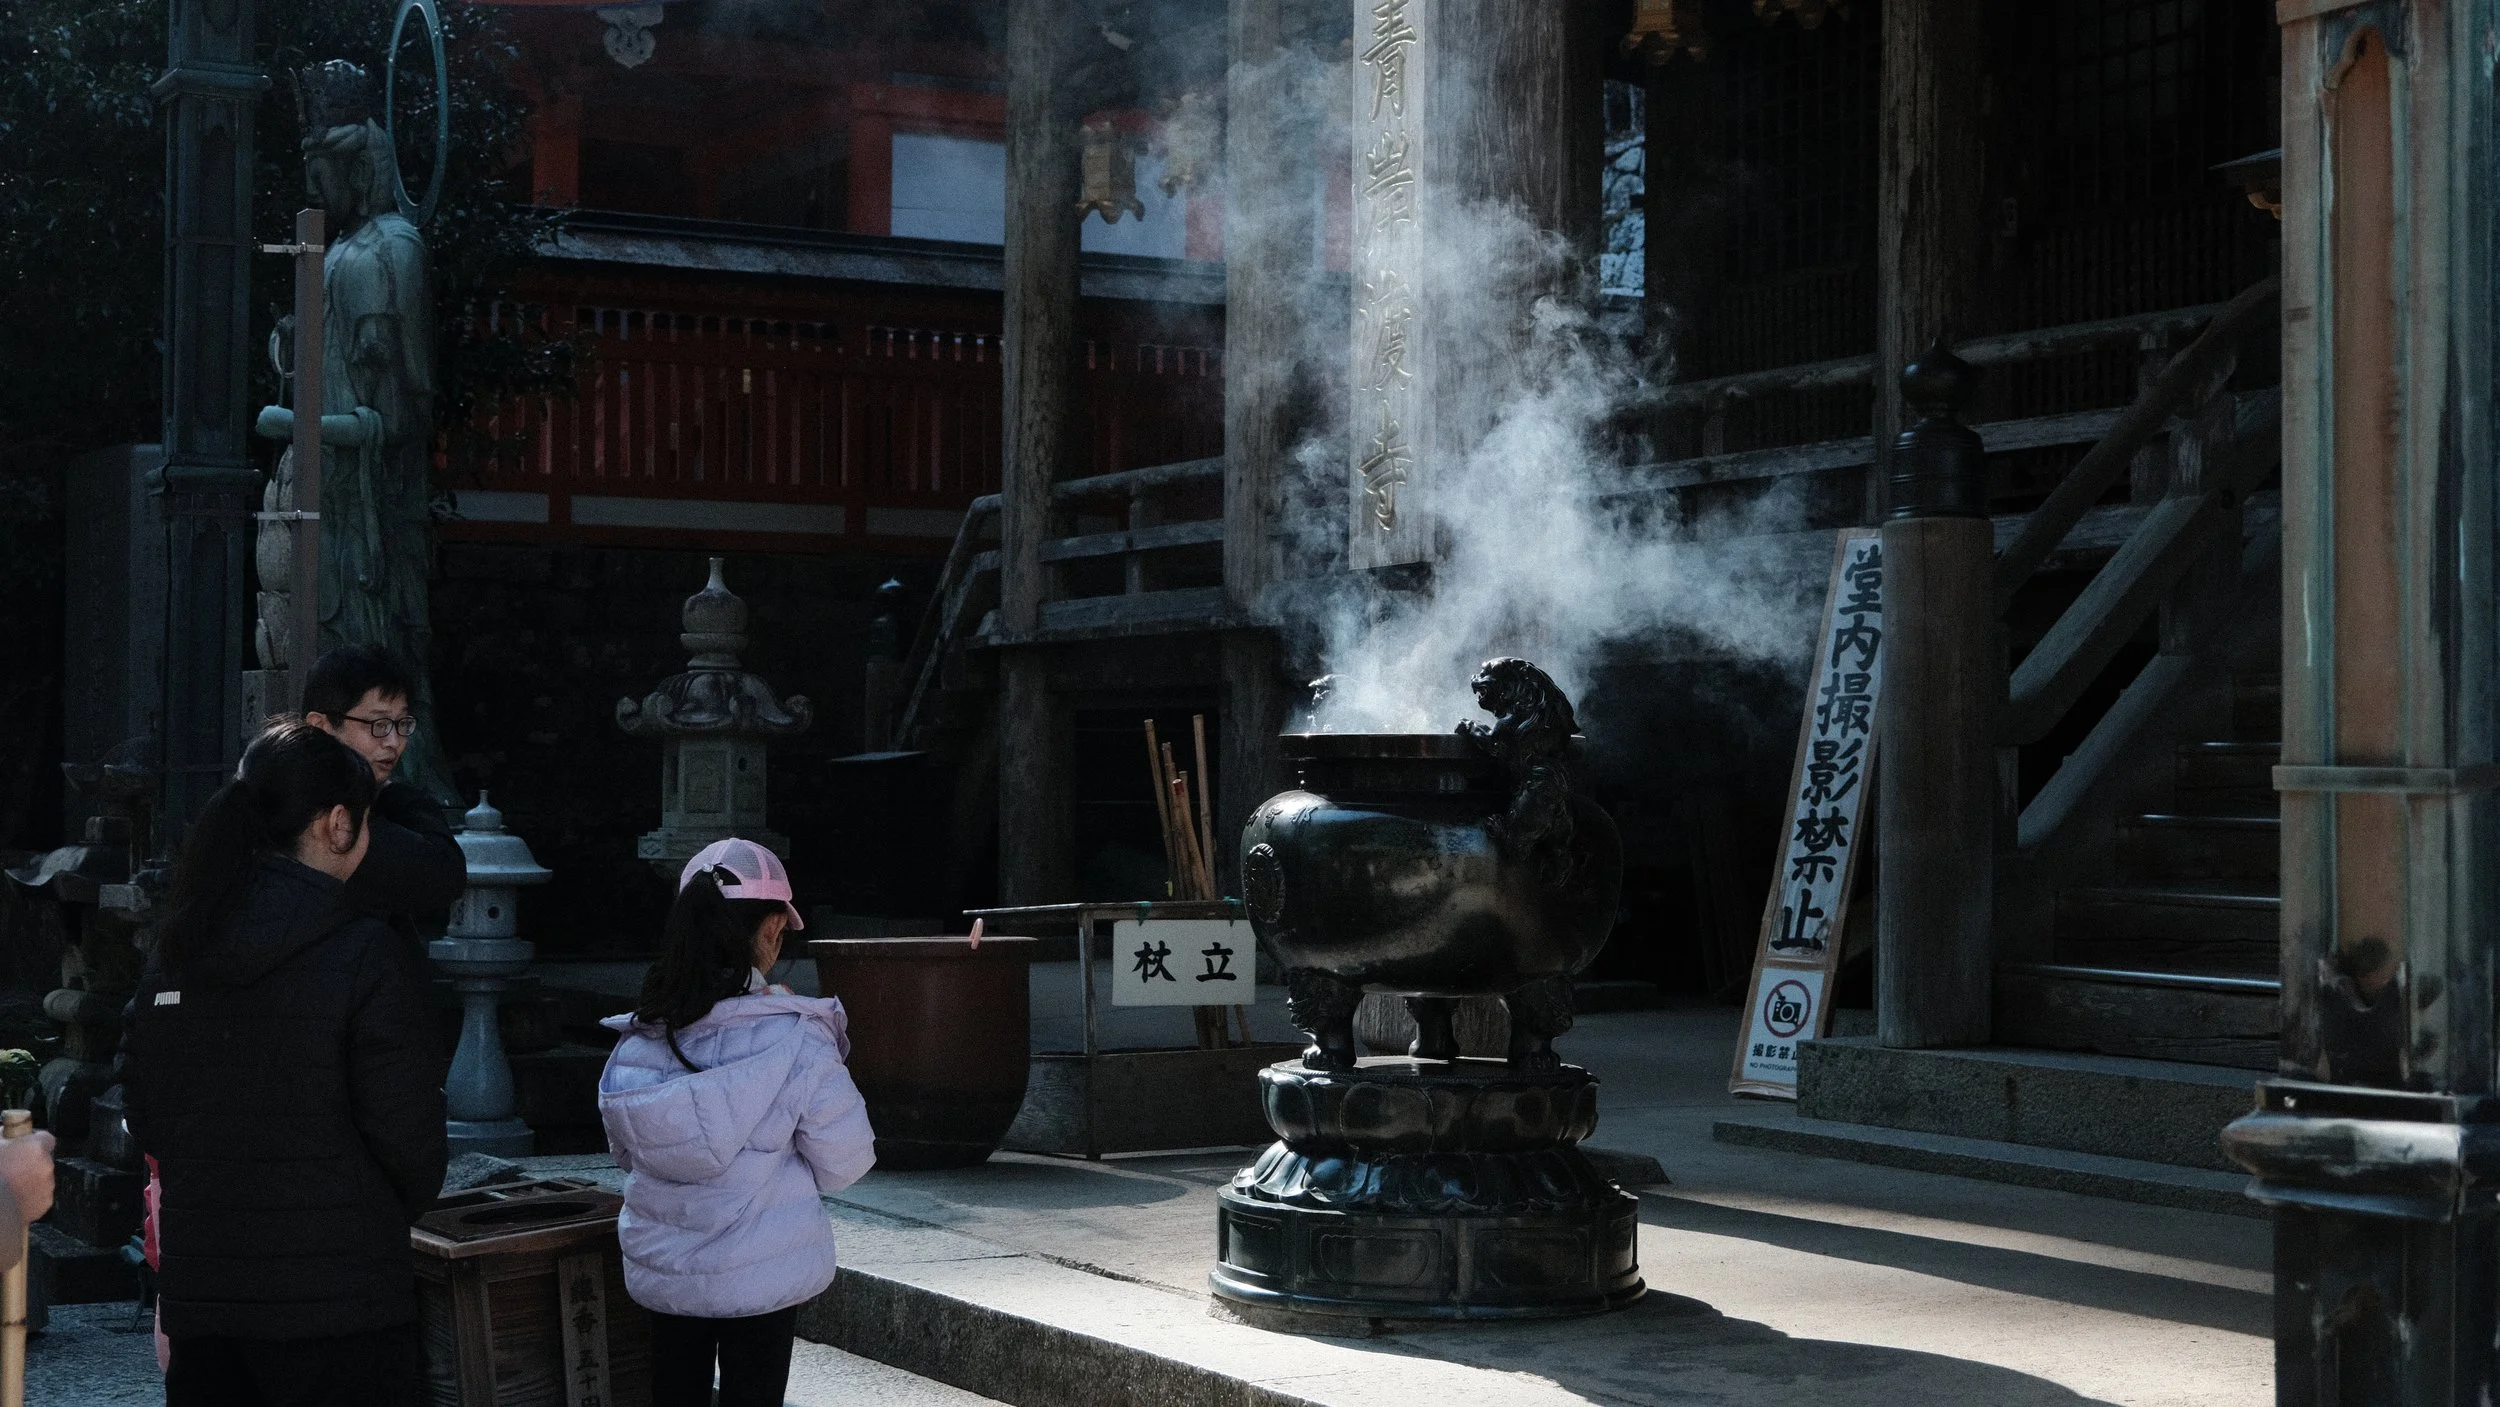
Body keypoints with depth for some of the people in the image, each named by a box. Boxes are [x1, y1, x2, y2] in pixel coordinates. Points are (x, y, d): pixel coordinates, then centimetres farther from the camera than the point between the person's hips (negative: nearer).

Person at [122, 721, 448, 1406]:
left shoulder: (172, 952, 5)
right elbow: (405, 1125, -12)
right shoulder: (365, 954, -13)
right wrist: (407, 1202, 8)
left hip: (196, 1290, 6)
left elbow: (143, 1116, 9)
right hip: (335, 1295, -6)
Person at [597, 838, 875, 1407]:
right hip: (763, 1274, -4)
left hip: (660, 1270, 4)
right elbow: (842, 1166, -11)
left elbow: (626, 1154, 9)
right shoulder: (792, 1040, -19)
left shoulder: (635, 1043, -6)